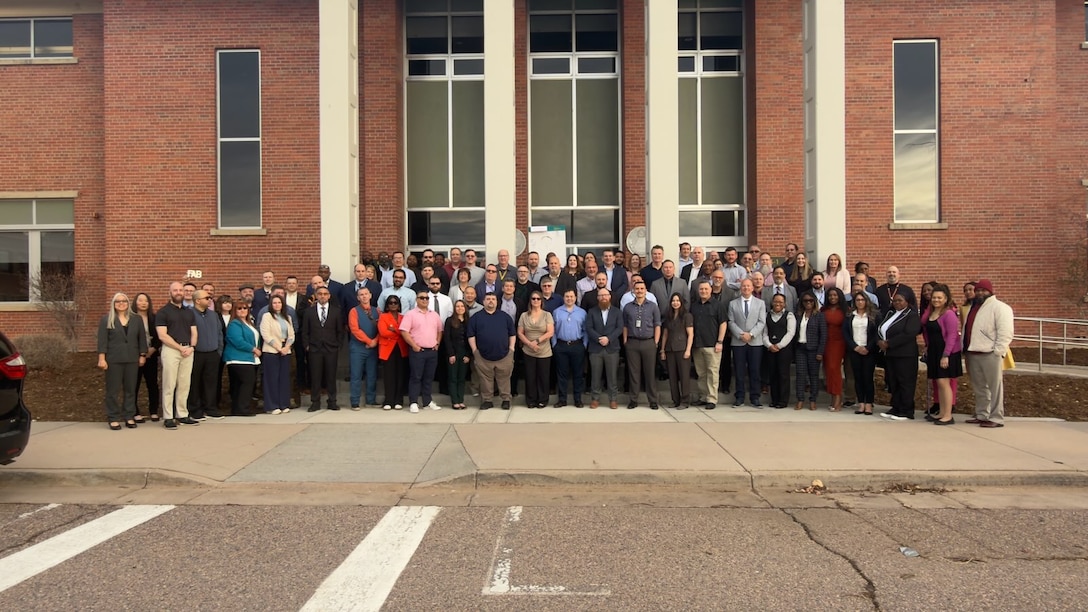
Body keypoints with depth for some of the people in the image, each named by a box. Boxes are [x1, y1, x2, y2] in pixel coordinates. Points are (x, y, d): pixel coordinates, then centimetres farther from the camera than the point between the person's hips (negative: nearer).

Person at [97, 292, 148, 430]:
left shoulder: (136, 320, 11)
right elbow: (102, 340, -2)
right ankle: (113, 418, 7)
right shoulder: (106, 319, 3)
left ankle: (129, 417, 13)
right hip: (113, 360, -2)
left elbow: (142, 338, 12)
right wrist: (101, 358, -9)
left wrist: (142, 355, 6)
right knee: (113, 389, 1)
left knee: (130, 389, 6)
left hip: (132, 360, 3)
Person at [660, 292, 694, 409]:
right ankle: (675, 401, 12)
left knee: (684, 375, -3)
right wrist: (662, 350, 10)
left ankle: (685, 402, 2)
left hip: (682, 349, -5)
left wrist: (688, 350, -12)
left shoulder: (686, 315, 0)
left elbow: (690, 334, -4)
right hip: (670, 350, 5)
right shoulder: (668, 317, 16)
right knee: (672, 376, 5)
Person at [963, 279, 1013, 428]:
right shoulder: (973, 307, 19)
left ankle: (996, 418, 2)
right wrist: (965, 348, 18)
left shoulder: (999, 307, -7)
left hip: (990, 354, -8)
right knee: (979, 387, 14)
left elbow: (1005, 333, -15)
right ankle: (981, 415, 23)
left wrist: (998, 351, -18)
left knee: (994, 387, -3)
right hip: (972, 353, 8)